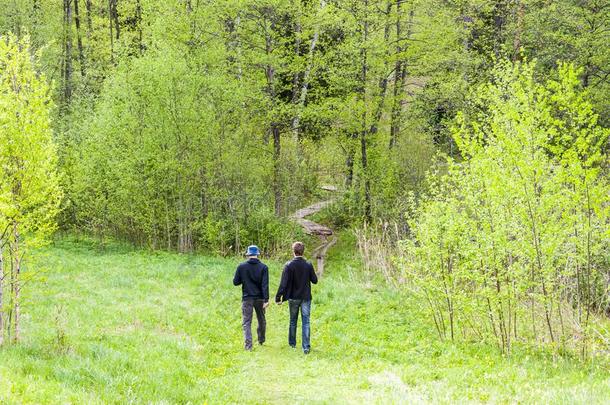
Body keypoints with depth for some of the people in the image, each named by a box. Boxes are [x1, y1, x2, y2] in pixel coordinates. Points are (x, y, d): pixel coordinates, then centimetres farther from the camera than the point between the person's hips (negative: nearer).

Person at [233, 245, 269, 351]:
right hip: (259, 298, 1)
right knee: (261, 320, 21)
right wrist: (266, 300, -13)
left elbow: (235, 282, 0)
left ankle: (248, 345, -12)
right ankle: (261, 340, 35)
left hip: (247, 298, -1)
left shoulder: (241, 267, -5)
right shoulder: (263, 267, -5)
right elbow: (265, 285, -11)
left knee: (246, 322, 0)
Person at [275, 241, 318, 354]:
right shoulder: (308, 265, -7)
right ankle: (306, 347, -5)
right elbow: (315, 280, 1)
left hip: (293, 298, 0)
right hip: (306, 298, 0)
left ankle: (292, 343, 29)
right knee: (306, 322, 1)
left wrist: (278, 297, -10)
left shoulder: (289, 265, -12)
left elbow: (283, 283, -14)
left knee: (293, 321, 17)